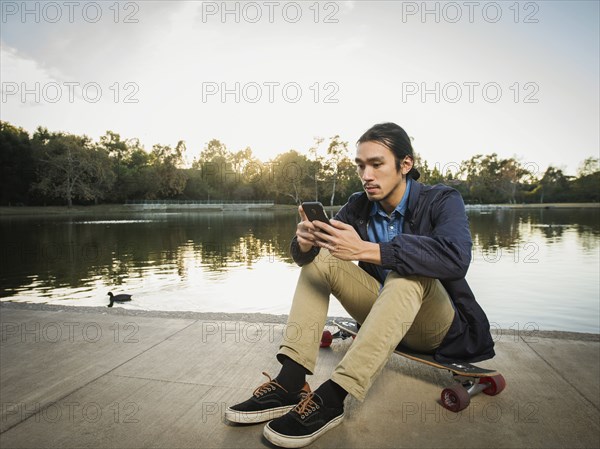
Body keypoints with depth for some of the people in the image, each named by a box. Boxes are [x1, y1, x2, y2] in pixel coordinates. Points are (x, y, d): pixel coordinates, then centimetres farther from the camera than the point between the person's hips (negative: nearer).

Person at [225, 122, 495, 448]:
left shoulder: (442, 200, -13)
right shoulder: (358, 206, -1)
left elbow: (455, 257, -35)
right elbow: (304, 255, -6)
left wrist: (367, 249, -43)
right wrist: (304, 242, -31)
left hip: (434, 326, -4)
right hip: (380, 312, 5)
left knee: (408, 273, -34)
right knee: (318, 257, -10)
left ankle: (331, 397, -36)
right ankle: (290, 383, -22)